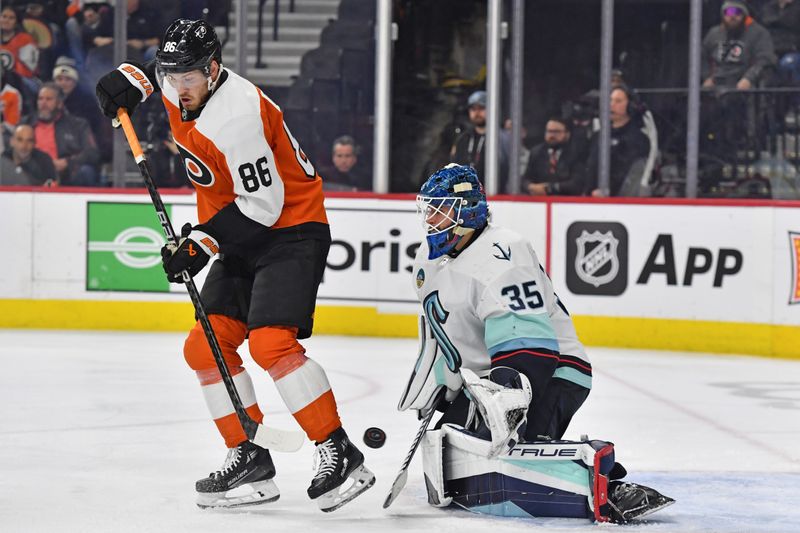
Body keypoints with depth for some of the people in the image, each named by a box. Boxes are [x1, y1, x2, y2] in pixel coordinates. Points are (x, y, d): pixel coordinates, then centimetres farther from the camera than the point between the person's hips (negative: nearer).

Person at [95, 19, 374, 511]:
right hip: (244, 238, 10)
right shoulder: (182, 90, 1)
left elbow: (263, 202, -26)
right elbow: (160, 70, 28)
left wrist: (203, 241, -24)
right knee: (206, 348, 6)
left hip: (291, 230, -10)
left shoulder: (237, 116, -26)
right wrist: (132, 79, 8)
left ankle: (341, 456, -21)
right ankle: (251, 460, 11)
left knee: (270, 343, -24)